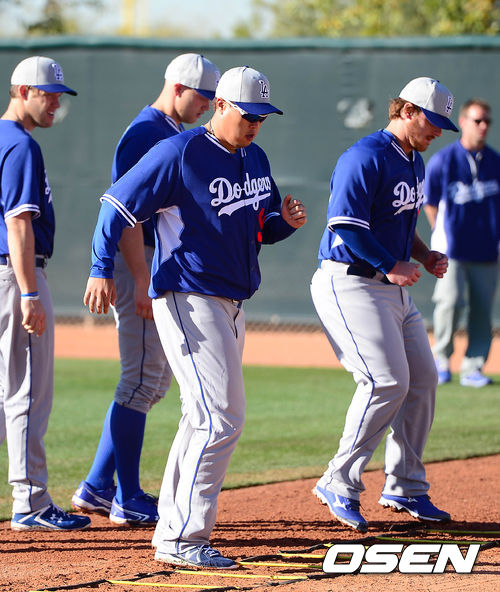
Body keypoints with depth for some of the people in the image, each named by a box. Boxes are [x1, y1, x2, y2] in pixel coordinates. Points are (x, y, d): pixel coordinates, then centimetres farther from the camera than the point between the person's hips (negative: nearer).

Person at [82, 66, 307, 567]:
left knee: (203, 420, 14)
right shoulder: (179, 153, -12)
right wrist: (102, 269, -22)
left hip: (231, 304, 9)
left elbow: (261, 227, 23)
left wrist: (286, 221, 0)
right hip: (187, 299, -9)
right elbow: (117, 204, -12)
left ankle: (173, 532, 24)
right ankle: (182, 539, -13)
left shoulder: (254, 158, 12)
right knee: (221, 418, -16)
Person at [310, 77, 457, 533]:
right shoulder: (365, 157, -16)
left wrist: (426, 256, 9)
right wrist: (391, 267, -22)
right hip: (350, 284, -10)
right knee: (387, 381, -18)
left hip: (393, 289, 10)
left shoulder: (414, 162, 15)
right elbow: (345, 226, -21)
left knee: (422, 379, 8)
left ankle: (404, 488, 19)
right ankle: (340, 484, -8)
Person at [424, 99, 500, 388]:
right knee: (450, 301, -15)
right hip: (453, 248, -3)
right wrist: (442, 236, 3)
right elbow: (430, 203, 6)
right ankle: (441, 359, 5)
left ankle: (473, 368, 9)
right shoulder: (443, 160, -1)